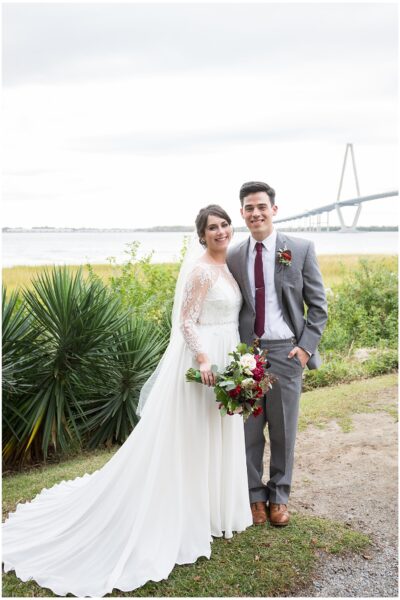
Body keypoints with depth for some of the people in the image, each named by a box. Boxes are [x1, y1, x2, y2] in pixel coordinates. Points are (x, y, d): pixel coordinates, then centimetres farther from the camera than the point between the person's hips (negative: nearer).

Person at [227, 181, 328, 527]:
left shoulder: (301, 249, -2)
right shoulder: (233, 257, 5)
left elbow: (318, 305, 0)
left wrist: (306, 347, -9)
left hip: (286, 352, -1)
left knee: (284, 430, 10)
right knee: (249, 429, 9)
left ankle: (279, 496, 28)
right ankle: (255, 495, 27)